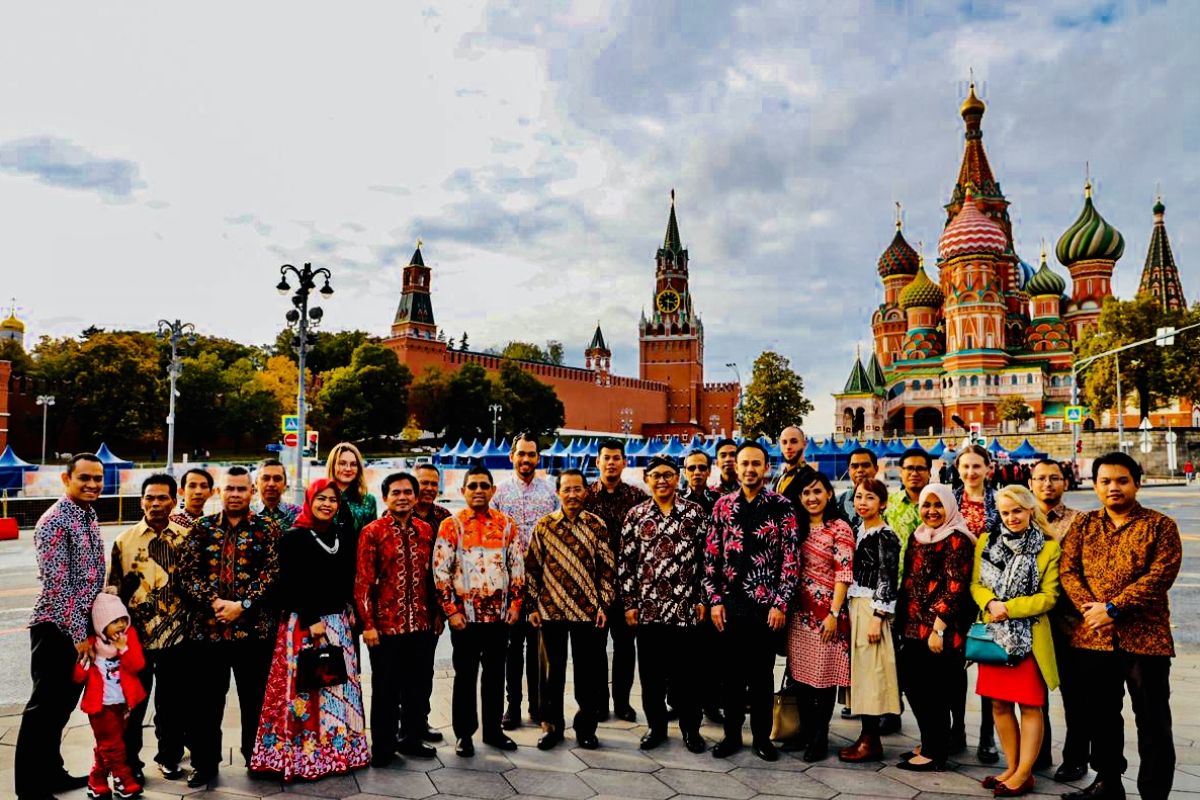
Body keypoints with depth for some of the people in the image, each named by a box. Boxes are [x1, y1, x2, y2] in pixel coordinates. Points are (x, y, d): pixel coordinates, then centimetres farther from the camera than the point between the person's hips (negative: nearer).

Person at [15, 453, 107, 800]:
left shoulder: (89, 518, 10)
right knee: (44, 708, 2)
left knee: (63, 706, 18)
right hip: (56, 630, -8)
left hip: (82, 628, 8)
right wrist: (78, 634, -18)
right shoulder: (55, 521, -17)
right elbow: (57, 585, -20)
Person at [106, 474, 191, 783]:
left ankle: (169, 756, 29)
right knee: (133, 702, 10)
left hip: (176, 635, 0)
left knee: (173, 701, 11)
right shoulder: (124, 540, 2)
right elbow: (112, 588, 5)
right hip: (135, 636, 0)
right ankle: (129, 761, 27)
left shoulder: (185, 538, 2)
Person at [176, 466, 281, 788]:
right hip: (205, 627, 1)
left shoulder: (268, 530, 2)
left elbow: (272, 573, -5)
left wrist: (241, 605, -15)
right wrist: (214, 602, -13)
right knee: (205, 701, 10)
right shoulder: (201, 528, 7)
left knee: (255, 700, 9)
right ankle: (205, 764, 25)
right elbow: (186, 572, -1)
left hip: (254, 628, -1)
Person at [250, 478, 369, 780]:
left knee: (340, 687, 10)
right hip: (303, 624, -5)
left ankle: (339, 748, 21)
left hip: (339, 623, 5)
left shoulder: (346, 537, 9)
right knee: (306, 690, -2)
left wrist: (350, 613, 5)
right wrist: (311, 621, -15)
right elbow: (291, 586, -11)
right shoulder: (294, 538, -7)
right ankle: (303, 755, 9)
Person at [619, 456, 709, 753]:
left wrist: (702, 599, -3)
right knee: (651, 671, 10)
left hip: (685, 606, -1)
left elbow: (705, 557, 1)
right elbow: (625, 562, 4)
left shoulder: (695, 512, 1)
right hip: (647, 607, 2)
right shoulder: (635, 515, 4)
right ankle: (656, 725, 25)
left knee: (687, 670, 6)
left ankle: (690, 727, 21)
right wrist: (629, 603, 0)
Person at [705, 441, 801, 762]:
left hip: (766, 604, -2)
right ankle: (732, 734, 24)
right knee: (732, 671, 11)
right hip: (730, 603, 2)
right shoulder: (723, 506, 4)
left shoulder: (781, 506, -3)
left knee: (763, 672, 9)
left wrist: (780, 603, -10)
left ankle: (762, 736, 23)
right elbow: (711, 556, 5)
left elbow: (791, 557, -5)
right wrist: (714, 599, -1)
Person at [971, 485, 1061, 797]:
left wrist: (1009, 608, -15)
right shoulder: (986, 541, 8)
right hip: (994, 634, 4)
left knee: (1030, 706, 2)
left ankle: (1024, 774, 10)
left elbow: (1048, 597, -7)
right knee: (999, 704, 9)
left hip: (1029, 637, -4)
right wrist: (991, 604, -14)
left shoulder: (1049, 547, -3)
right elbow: (976, 584, 7)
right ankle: (1012, 768, 21)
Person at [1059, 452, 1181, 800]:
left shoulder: (1160, 525, -2)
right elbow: (1068, 571, 3)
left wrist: (1112, 608, -18)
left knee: (1153, 722, 4)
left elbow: (1159, 577, -13)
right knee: (1100, 717, 16)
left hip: (1145, 638, -4)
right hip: (1092, 638, 4)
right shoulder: (1082, 525, 9)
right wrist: (1089, 609, -13)